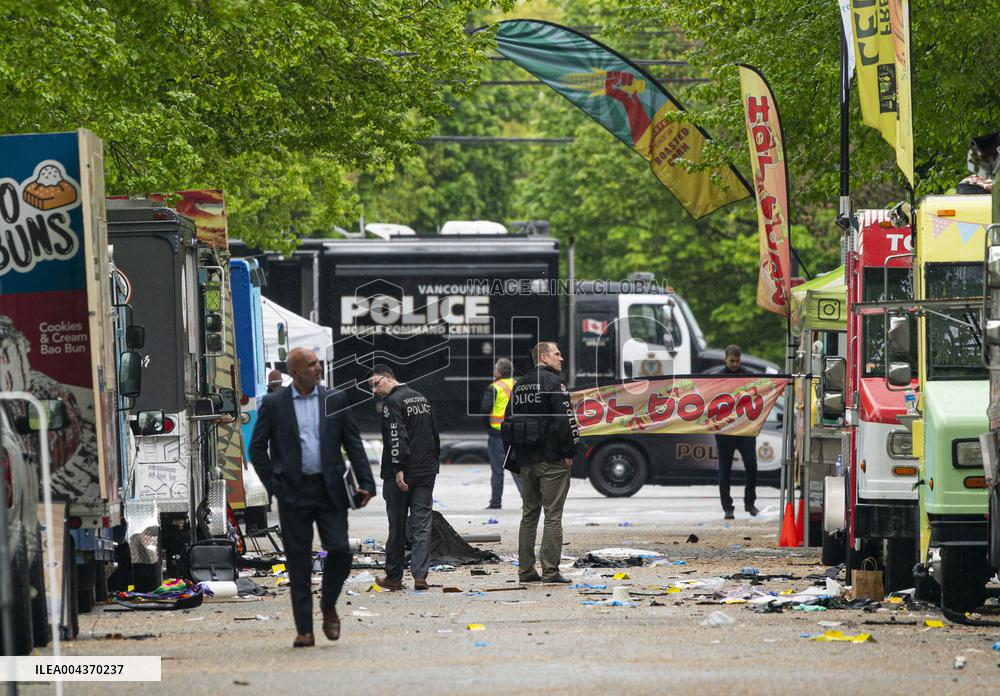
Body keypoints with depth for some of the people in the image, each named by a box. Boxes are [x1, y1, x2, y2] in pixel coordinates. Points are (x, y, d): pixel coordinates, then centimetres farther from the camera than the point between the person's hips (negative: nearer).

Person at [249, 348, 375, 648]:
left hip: (330, 491, 1)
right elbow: (257, 448, 5)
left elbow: (354, 445, 7)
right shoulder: (273, 404, 1)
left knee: (340, 550, -11)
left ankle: (328, 607, 16)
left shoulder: (336, 400, 6)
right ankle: (304, 630, 5)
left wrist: (366, 484, -2)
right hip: (294, 493, -1)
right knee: (299, 563, 1)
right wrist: (274, 485, -2)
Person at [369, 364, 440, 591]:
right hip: (426, 471, 7)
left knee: (397, 526, 3)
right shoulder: (421, 398, 15)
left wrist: (398, 469, -23)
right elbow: (434, 434, 20)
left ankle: (393, 577, 10)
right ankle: (420, 575, -5)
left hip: (401, 475, -7)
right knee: (422, 524, 3)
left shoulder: (393, 402, -12)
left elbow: (397, 437, -21)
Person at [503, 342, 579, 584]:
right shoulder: (553, 382, -9)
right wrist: (569, 452, -10)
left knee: (529, 514, 13)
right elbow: (565, 418, -17)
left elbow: (508, 421, 17)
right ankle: (550, 570, -7)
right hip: (551, 460, -7)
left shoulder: (519, 386, 15)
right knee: (553, 515, -5)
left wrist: (515, 458, 18)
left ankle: (526, 570, 13)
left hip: (526, 462, 7)